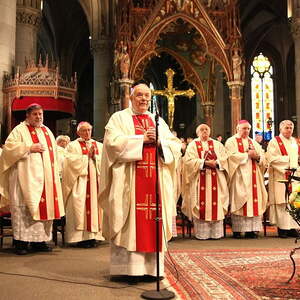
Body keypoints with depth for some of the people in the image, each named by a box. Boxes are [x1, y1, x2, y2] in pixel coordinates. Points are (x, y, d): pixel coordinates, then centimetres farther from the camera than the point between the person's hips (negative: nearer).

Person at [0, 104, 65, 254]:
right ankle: (21, 242, -5)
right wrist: (29, 148, -15)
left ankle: (39, 240, 9)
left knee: (44, 206, 4)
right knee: (25, 208, -8)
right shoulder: (20, 130, 2)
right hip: (27, 177, -6)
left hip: (45, 177, 6)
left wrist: (54, 172, 15)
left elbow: (53, 152, 24)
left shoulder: (47, 132, 20)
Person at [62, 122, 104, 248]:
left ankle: (92, 235, 3)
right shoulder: (73, 146, 6)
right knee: (81, 207, -9)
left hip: (95, 181, 4)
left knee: (94, 204, -1)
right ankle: (81, 237, -6)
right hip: (80, 182, -3)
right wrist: (87, 156, -6)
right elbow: (73, 163, -8)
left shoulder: (99, 146, 17)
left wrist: (94, 156, -7)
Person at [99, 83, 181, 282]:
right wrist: (141, 139, -11)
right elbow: (113, 142, -9)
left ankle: (152, 266, 10)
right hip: (129, 181, -4)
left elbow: (176, 146, 13)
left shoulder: (158, 121, 20)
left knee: (153, 220, 3)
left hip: (156, 181, 4)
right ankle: (129, 267, 1)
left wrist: (159, 141, -7)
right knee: (131, 221, -6)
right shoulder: (119, 118, 8)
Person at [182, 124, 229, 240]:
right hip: (200, 180, -2)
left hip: (216, 180, 2)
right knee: (201, 206, -5)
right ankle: (201, 233, -1)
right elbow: (189, 160, -5)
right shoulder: (193, 145, 9)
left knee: (216, 205, -2)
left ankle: (216, 232, 3)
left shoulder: (217, 144, 17)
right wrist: (205, 163, -13)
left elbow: (224, 158, 6)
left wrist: (216, 163, -13)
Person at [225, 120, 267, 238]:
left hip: (253, 177, 5)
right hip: (239, 178, -5)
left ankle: (251, 229, 0)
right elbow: (232, 156, -12)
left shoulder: (254, 143, 21)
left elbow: (263, 157, 13)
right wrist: (248, 155, -9)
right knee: (239, 202, -9)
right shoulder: (231, 142, 5)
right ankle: (237, 230, -7)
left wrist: (257, 157, -9)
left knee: (254, 201, -2)